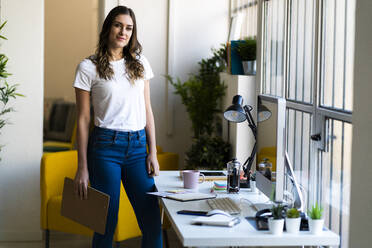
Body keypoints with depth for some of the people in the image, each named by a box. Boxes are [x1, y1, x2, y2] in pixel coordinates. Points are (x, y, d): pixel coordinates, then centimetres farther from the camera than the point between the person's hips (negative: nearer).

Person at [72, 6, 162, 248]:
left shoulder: (141, 63, 11)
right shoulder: (88, 67, -1)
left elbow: (147, 110, 13)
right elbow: (83, 119, -1)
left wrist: (153, 152, 5)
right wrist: (82, 167, -4)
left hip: (138, 146, 4)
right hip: (106, 146, -3)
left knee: (152, 222, 0)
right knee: (106, 222, 1)